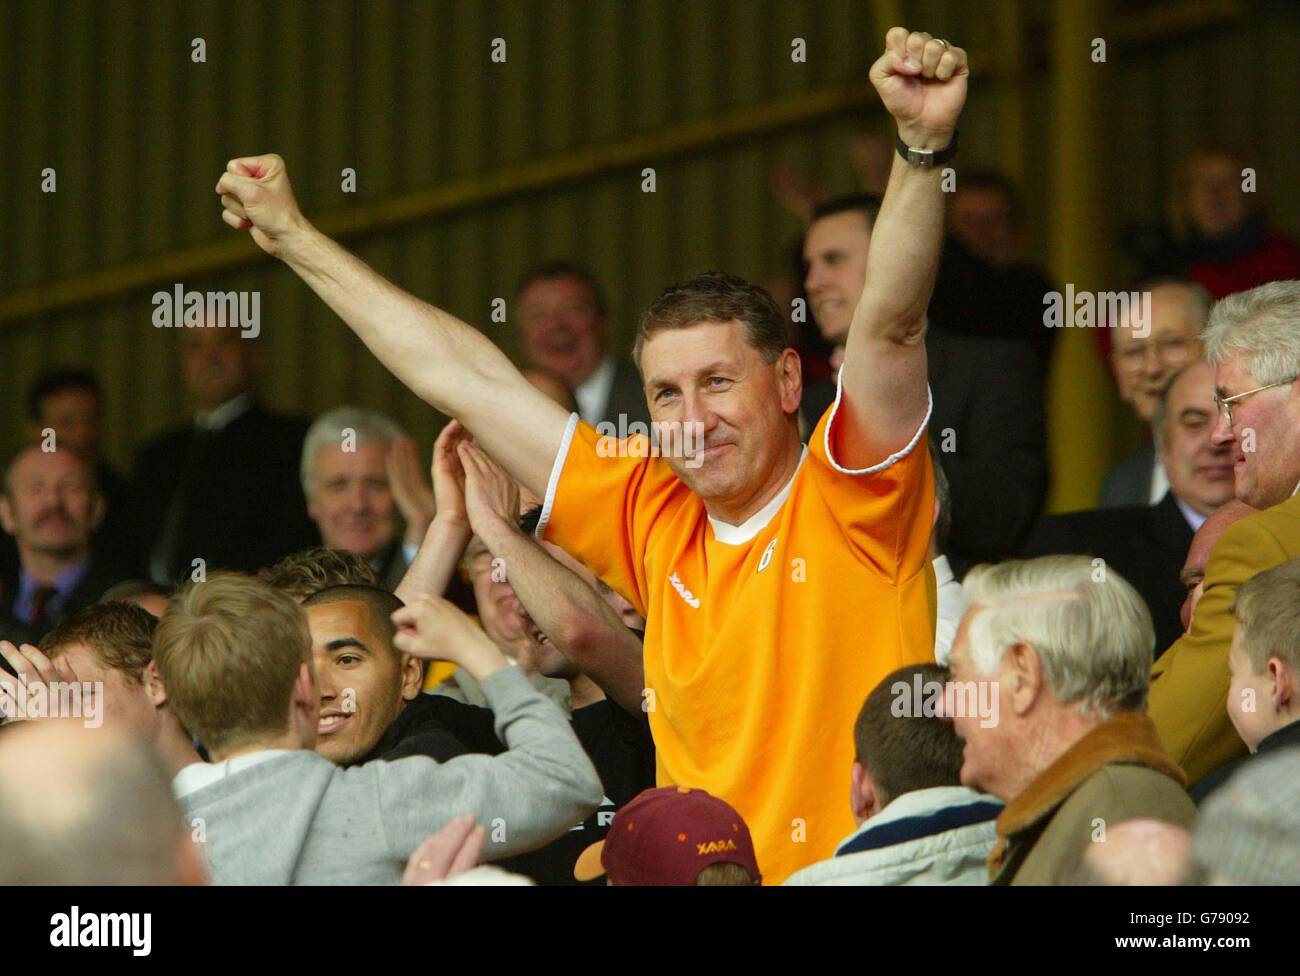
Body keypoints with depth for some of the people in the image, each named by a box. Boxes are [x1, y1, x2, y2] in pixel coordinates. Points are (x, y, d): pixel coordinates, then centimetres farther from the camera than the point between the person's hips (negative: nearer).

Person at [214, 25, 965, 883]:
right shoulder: (657, 522, 14)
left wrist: (923, 143, -26)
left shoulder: (852, 502, 2)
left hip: (858, 874, -4)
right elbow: (468, 379, 21)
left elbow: (889, 325, -13)